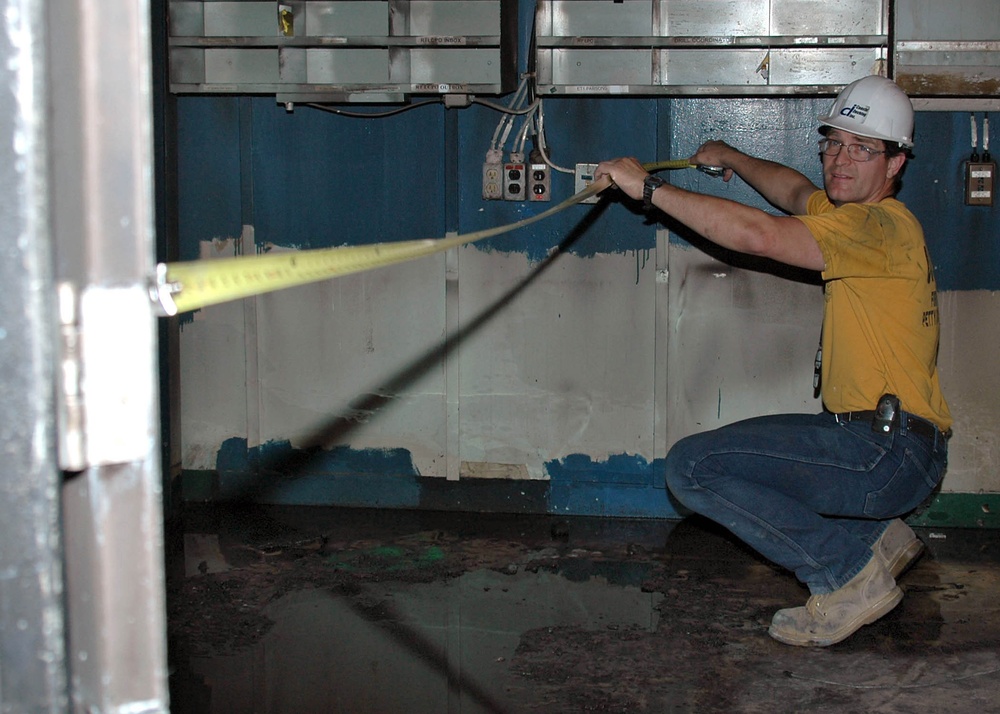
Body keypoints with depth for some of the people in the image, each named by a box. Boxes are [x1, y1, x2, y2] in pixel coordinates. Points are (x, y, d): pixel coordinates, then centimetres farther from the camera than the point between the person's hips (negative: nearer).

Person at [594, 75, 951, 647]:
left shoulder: (881, 225, -16)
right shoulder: (855, 214, 15)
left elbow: (755, 234, -27)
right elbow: (798, 191, 38)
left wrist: (649, 186, -21)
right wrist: (731, 159, 48)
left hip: (891, 451, -10)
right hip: (881, 447, 10)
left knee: (692, 467, -15)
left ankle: (850, 574, -8)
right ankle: (877, 535, 15)